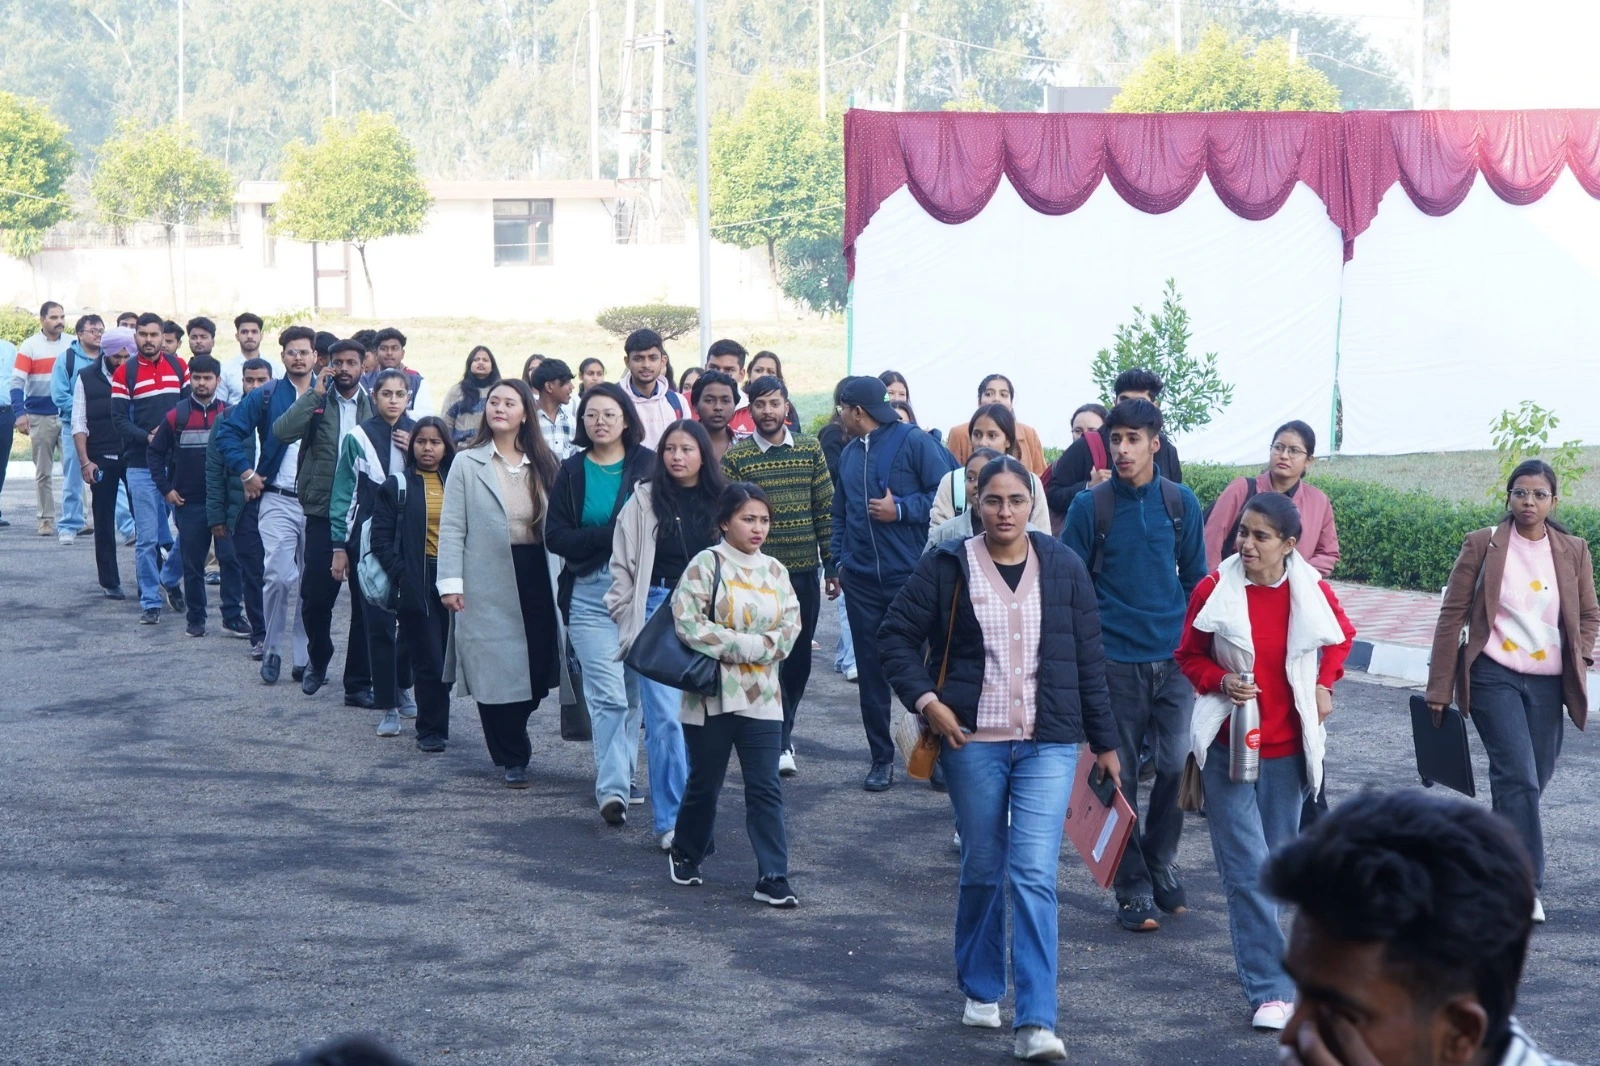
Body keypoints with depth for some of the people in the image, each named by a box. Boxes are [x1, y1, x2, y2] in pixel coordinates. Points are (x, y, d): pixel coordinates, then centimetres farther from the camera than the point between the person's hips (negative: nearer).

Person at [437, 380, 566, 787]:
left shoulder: (542, 466, 13)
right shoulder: (467, 464, 2)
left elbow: (557, 525, 11)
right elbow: (452, 528, -1)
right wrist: (450, 581, -10)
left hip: (535, 578, 3)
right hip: (488, 582, -3)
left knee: (538, 669, -1)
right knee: (497, 672, -3)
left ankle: (511, 740, 23)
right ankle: (512, 758, 10)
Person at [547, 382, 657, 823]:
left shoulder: (648, 466, 4)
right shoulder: (572, 472, 7)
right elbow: (556, 537, 2)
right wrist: (610, 535, -14)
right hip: (590, 593, -1)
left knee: (634, 692, 6)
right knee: (607, 694, -9)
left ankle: (622, 776, 20)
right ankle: (613, 790, -12)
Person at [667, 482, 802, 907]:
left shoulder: (775, 571, 9)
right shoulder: (706, 564, -5)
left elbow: (790, 628, 1)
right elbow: (687, 623, -16)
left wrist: (740, 647, -13)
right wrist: (747, 645, -14)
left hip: (761, 697, 3)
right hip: (711, 695, -3)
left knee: (765, 789, -1)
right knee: (704, 783, 11)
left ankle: (773, 878, -2)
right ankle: (686, 854, 33)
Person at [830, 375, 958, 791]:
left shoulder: (914, 442, -6)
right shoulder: (849, 453, 15)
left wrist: (901, 509, -14)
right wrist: (837, 560, 16)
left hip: (911, 577, -6)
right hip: (862, 580, 6)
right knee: (870, 671, 5)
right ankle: (881, 759, 12)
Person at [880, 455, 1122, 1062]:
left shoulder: (1063, 568, 3)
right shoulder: (947, 567, -1)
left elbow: (1089, 659, 8)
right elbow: (896, 636, 3)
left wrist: (1104, 741, 10)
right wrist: (925, 700, -10)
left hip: (1049, 744, 0)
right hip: (972, 743, 0)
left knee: (1034, 875, -10)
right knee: (982, 870, 10)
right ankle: (980, 990, 32)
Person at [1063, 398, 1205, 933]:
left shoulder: (1181, 503, 4)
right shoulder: (1091, 506, -2)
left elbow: (1196, 579, 12)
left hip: (1174, 658, 1)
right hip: (1115, 662, -1)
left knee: (1177, 765, -5)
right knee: (1120, 777, 3)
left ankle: (1158, 861, 18)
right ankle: (1133, 887, 12)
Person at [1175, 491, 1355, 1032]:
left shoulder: (1312, 592, -5)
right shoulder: (1214, 590, -9)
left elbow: (1341, 637, 17)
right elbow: (1189, 657, 5)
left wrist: (1324, 685, 3)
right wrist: (1221, 681, -14)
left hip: (1287, 748, 2)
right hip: (1228, 747, -2)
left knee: (1276, 861, 13)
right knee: (1247, 867, -8)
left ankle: (1259, 963, 31)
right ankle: (1271, 992, -9)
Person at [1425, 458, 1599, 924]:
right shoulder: (1481, 545, -3)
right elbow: (1452, 615, -1)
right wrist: (1439, 688, -3)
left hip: (1548, 684, 4)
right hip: (1494, 676, -4)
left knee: (1533, 780, 8)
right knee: (1519, 776, -14)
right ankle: (1525, 883, -10)